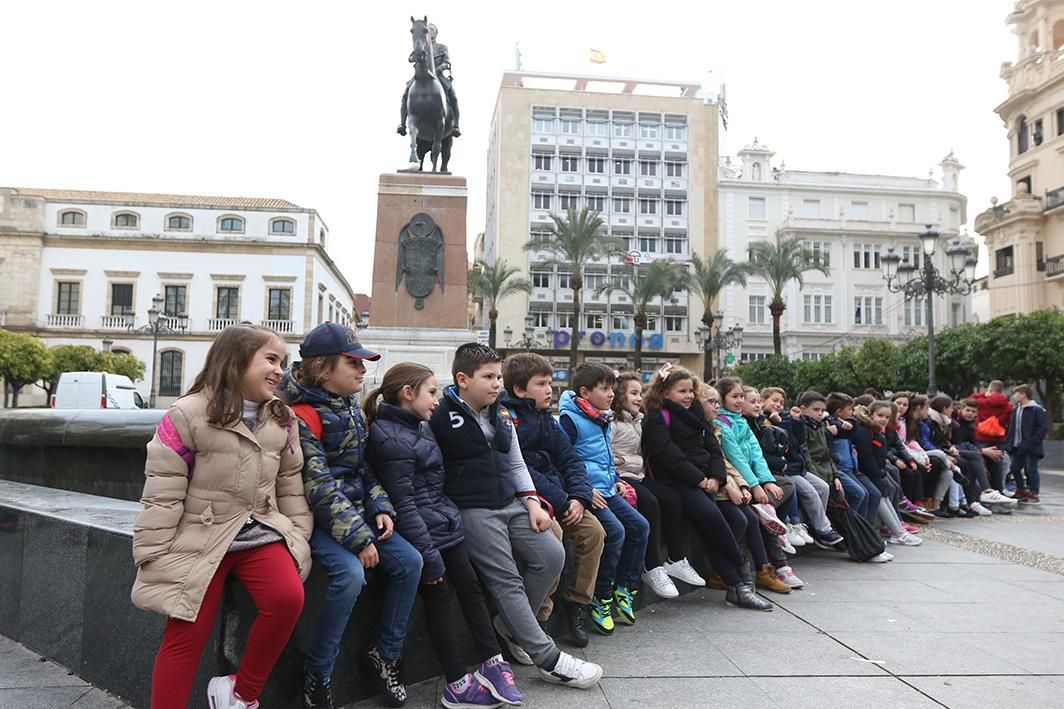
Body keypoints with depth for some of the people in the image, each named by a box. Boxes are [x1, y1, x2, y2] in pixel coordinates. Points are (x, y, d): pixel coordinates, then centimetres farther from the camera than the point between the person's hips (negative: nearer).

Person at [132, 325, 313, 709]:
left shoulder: (282, 419, 7)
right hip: (200, 540, -3)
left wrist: (298, 535, 8)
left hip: (262, 533, 4)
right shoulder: (188, 414, -10)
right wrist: (152, 558, -8)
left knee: (288, 598, -20)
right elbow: (162, 495, -9)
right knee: (186, 635, -3)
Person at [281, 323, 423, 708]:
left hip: (355, 511, 8)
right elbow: (319, 486, -22)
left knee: (410, 561, -5)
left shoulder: (351, 407, 10)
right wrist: (359, 538, -24)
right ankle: (317, 675, -9)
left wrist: (380, 507, -1)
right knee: (351, 574, -30)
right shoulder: (302, 415, -16)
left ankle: (385, 653, 13)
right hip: (318, 518, -8)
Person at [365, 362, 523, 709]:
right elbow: (403, 504, -20)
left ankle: (492, 663, 18)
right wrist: (428, 555, -20)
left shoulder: (419, 427, 14)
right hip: (423, 531, -9)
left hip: (446, 523, 9)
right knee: (441, 598, -1)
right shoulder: (390, 439, -17)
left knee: (470, 587, 9)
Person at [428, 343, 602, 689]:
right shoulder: (441, 416, -10)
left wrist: (532, 501, 5)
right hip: (472, 510, -8)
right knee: (507, 580, -9)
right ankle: (548, 659, -2)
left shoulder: (501, 417, 14)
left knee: (552, 555, -3)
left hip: (511, 503, 8)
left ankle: (511, 625, 17)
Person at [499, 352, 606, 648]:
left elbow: (570, 460, 11)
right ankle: (539, 613, -15)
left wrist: (579, 497, -7)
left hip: (558, 497, 8)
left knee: (593, 529, -9)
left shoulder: (546, 420, 15)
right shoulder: (506, 418, -10)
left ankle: (576, 602, 5)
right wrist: (561, 502, -20)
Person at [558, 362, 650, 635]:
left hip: (607, 490, 9)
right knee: (615, 531, -23)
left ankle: (624, 589, 12)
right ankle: (600, 598, -8)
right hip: (587, 492, -9)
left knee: (639, 526, 0)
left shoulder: (603, 420, 17)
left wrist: (615, 480, 17)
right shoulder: (570, 419, -11)